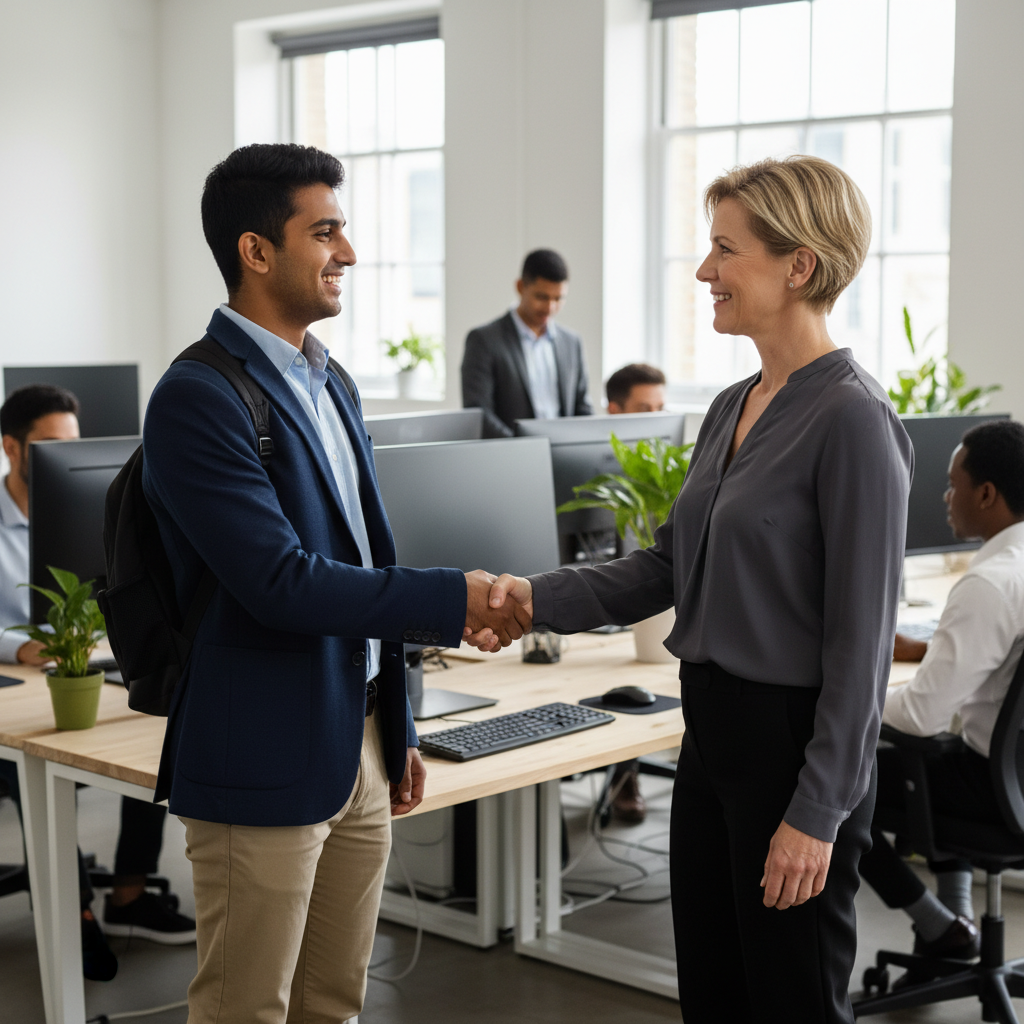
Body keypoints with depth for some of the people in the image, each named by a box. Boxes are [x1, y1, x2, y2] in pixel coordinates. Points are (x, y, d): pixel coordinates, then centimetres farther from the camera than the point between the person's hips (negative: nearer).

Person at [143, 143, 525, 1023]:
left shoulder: (330, 385, 13)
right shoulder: (199, 397, -16)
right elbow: (280, 581, -23)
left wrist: (397, 732, 19)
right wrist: (454, 601, -20)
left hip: (358, 745, 8)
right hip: (264, 762, -8)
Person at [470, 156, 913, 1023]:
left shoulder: (852, 419, -17)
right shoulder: (733, 408, 9)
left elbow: (862, 640, -18)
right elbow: (670, 567, 14)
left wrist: (817, 813, -18)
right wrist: (538, 599, 1)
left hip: (793, 743, -8)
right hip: (712, 727, 8)